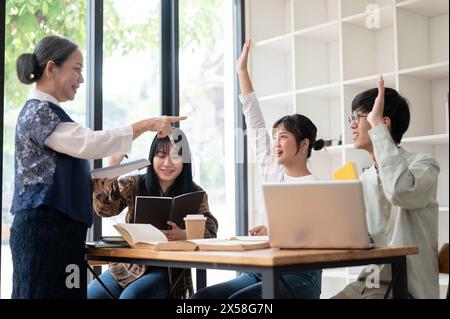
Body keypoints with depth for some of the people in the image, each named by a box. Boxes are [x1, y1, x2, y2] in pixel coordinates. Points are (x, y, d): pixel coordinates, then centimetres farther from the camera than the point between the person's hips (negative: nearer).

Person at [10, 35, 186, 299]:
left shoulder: (46, 111, 21)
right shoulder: (38, 111, -10)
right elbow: (88, 143, -24)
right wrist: (146, 125, -24)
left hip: (59, 227, 10)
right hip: (45, 228, -10)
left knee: (64, 291, 7)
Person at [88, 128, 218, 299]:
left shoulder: (194, 194, 1)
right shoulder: (134, 184, 5)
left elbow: (210, 230, -10)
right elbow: (104, 208, -9)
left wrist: (183, 235, -31)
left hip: (169, 270, -2)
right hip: (129, 265, 3)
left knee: (131, 295, -28)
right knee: (91, 294, -17)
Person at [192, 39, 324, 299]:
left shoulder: (314, 187, -6)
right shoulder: (272, 171, 12)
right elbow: (256, 125, 14)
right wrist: (242, 71, 16)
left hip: (298, 275, -6)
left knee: (237, 300, -31)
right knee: (202, 296, -15)